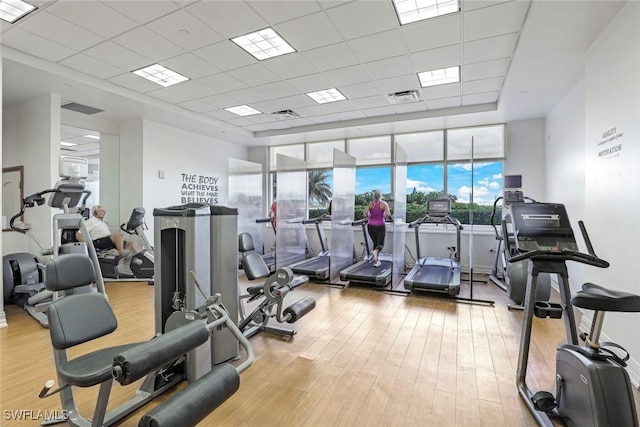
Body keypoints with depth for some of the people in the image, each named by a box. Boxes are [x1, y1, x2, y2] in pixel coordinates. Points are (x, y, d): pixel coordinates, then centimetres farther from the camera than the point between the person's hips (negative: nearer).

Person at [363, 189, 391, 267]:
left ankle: (376, 261, 18)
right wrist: (385, 216, 9)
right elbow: (388, 214, -13)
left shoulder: (370, 204, 4)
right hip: (380, 226, -3)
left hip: (371, 226, 3)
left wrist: (370, 217, 9)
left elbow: (365, 213, -12)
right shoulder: (384, 204, 0)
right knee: (380, 244, 6)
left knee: (375, 243, 18)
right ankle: (376, 251, -28)